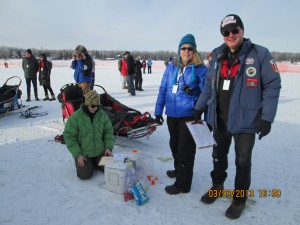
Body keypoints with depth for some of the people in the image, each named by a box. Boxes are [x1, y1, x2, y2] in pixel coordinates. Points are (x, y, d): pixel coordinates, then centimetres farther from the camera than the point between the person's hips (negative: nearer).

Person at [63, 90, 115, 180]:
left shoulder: (102, 115, -5)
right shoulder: (75, 117, -15)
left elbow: (108, 132, 3)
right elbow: (69, 137, -12)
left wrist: (108, 147, -10)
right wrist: (78, 154, -15)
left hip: (100, 152, 3)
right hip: (83, 154, -3)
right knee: (85, 175, -15)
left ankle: (94, 163, 23)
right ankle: (88, 164, 20)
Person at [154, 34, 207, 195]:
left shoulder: (200, 69, -6)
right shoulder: (171, 67, 6)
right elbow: (163, 89, 8)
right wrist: (158, 111, 6)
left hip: (189, 115, -5)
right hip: (172, 114, 5)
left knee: (185, 148, 2)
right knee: (174, 144, 21)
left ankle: (182, 184, 15)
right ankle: (178, 169, 45)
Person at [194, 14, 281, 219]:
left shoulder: (260, 54, -7)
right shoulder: (218, 56, 8)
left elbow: (273, 86, -9)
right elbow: (209, 86, 13)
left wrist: (267, 118, -15)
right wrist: (199, 108, 8)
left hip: (246, 121, -4)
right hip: (219, 119, 5)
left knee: (242, 162, 9)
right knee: (219, 156, 19)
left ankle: (239, 199, 29)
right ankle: (217, 186, 41)